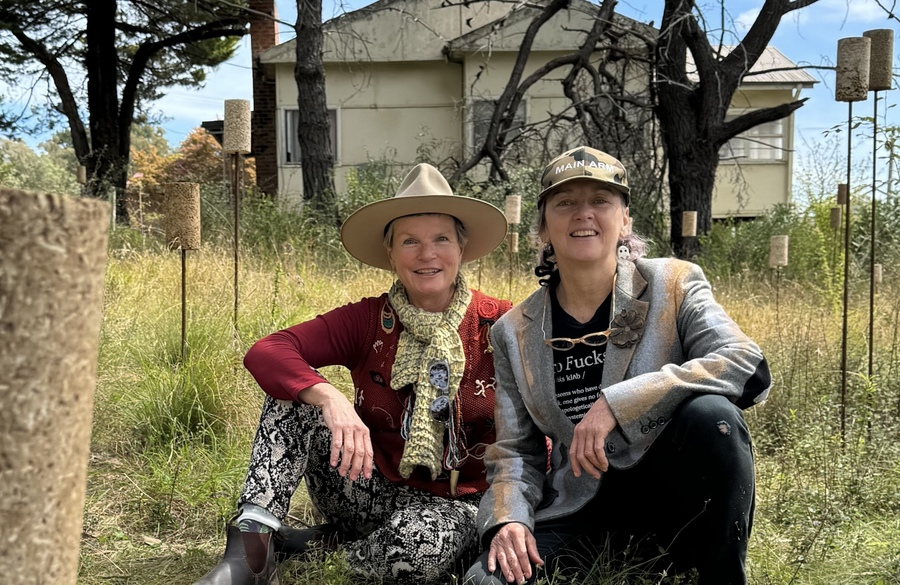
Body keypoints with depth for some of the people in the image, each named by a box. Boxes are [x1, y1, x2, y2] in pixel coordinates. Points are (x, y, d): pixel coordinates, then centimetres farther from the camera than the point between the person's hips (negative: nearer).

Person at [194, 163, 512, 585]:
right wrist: (330, 398, -38)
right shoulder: (367, 321, -6)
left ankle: (317, 541, -8)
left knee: (420, 543, -37)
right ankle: (250, 547, -23)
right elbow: (264, 352, -19)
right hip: (373, 488, 2)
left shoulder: (499, 325, -9)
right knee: (296, 390, -17)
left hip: (455, 502, -2)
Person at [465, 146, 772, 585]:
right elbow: (516, 451, 5)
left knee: (710, 413, -31)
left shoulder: (672, 286, -3)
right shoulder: (516, 333, 4)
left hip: (668, 498, -1)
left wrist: (618, 403, -29)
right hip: (580, 513, 1)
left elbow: (750, 369, -21)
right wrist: (507, 519, -17)